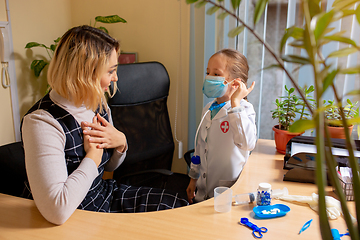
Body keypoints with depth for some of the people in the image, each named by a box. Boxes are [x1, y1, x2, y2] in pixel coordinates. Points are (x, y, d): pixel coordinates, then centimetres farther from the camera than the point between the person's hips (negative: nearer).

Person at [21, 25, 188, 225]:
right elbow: (57, 211, -34)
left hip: (105, 194, 7)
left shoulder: (98, 104, -2)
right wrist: (93, 155, -24)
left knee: (180, 206, 1)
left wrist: (120, 142, -11)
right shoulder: (42, 121, -27)